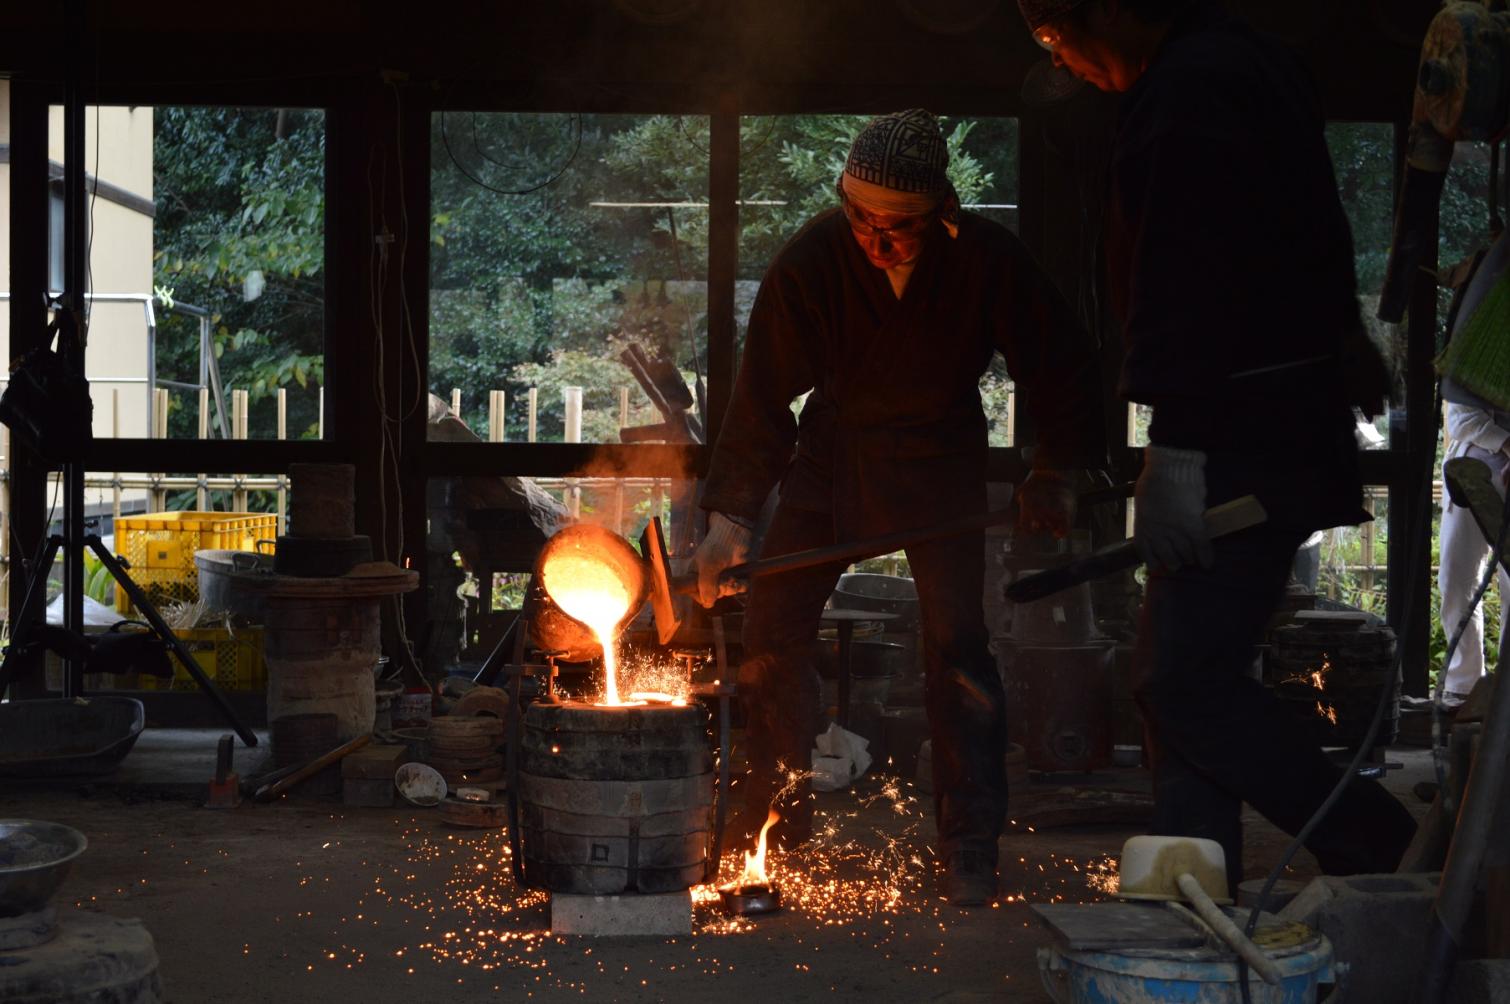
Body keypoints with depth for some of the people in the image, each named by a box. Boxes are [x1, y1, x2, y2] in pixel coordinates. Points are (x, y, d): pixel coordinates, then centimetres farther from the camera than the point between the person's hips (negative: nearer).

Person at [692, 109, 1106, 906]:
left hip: (941, 458, -1)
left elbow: (1060, 362, -6)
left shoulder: (987, 259, -22)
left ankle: (970, 850, -2)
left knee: (956, 645, -12)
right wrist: (729, 519, -26)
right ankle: (773, 824, 18)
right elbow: (762, 393, -20)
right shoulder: (810, 261, -22)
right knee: (772, 630, 0)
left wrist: (1056, 473, -5)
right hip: (833, 449, 2)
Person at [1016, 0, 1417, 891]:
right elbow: (1315, 227, 33)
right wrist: (1344, 332, 46)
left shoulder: (1192, 88, -17)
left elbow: (1190, 277, -25)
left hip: (1244, 440, -11)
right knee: (1184, 678, 12)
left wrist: (1175, 449, -28)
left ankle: (1384, 853, -2)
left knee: (1189, 681, -12)